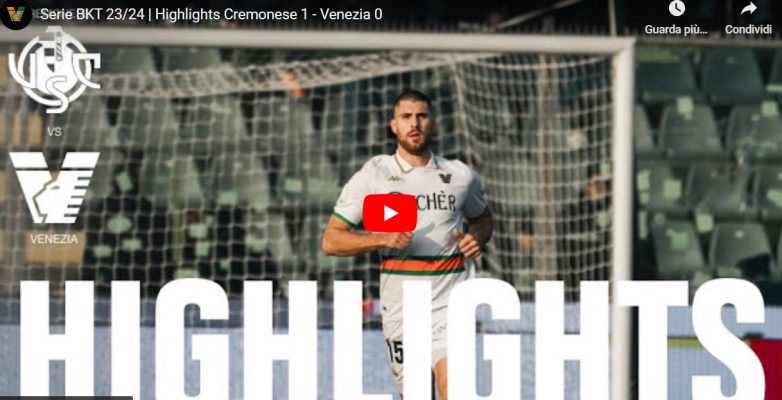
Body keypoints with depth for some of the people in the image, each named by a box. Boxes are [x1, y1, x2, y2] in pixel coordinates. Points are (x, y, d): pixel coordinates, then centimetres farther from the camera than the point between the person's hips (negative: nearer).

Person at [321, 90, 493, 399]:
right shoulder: (371, 176, 1)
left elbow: (483, 218, 26)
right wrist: (381, 238, -16)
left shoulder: (461, 176, 6)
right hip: (400, 305, 1)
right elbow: (330, 240, 0)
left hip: (452, 300, -1)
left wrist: (476, 238, 2)